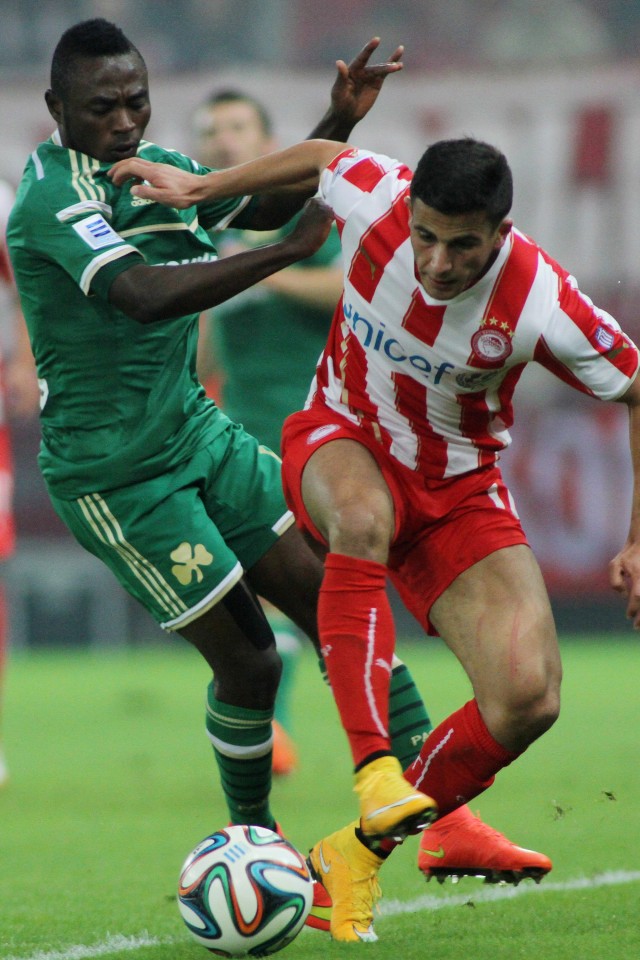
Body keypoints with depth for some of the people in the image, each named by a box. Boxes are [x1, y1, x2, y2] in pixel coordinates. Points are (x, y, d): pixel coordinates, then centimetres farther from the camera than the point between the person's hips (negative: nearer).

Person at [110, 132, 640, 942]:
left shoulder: (542, 305, -27)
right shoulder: (375, 199, -23)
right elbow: (321, 155, 2)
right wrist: (200, 188, 11)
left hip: (459, 488, 0)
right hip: (342, 441, 0)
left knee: (528, 699, -19)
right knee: (364, 515, -41)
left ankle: (358, 854, -2)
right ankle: (373, 769, -47)